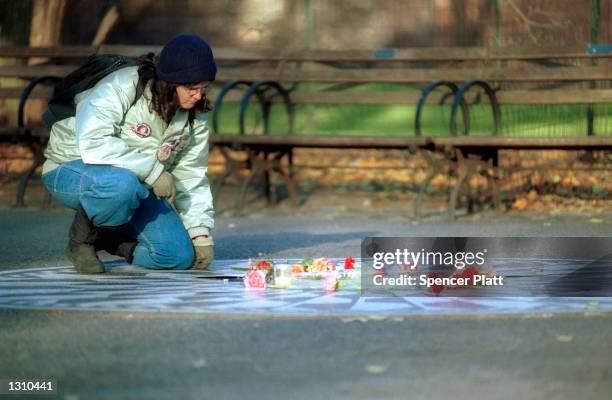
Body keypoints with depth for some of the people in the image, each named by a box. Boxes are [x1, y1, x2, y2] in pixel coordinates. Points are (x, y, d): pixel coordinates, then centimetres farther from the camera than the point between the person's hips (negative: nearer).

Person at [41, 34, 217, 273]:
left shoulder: (194, 116, -3)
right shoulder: (120, 88, -26)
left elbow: (191, 177, 2)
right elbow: (93, 143, -39)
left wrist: (201, 233, -8)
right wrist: (153, 171, -36)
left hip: (134, 180, 7)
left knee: (180, 257, -10)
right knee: (123, 184, -43)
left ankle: (107, 240, 17)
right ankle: (81, 238, -12)